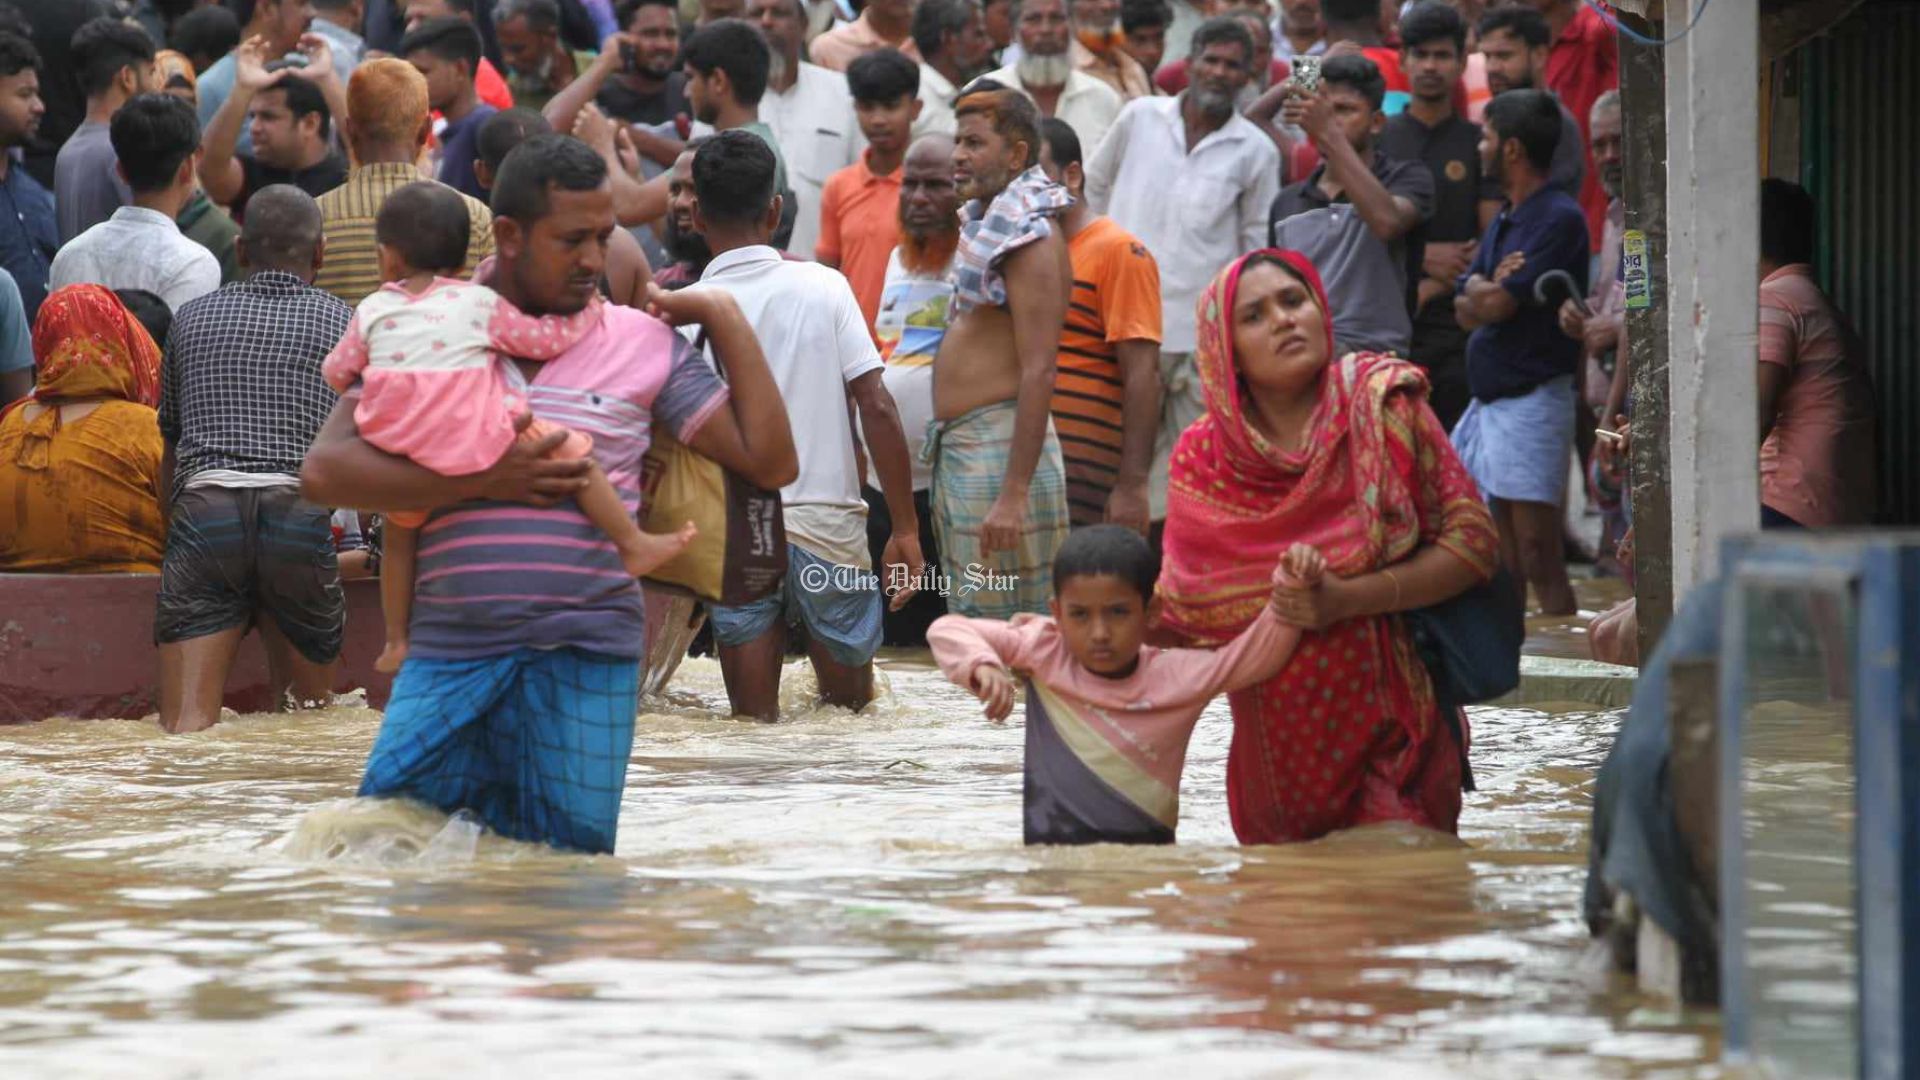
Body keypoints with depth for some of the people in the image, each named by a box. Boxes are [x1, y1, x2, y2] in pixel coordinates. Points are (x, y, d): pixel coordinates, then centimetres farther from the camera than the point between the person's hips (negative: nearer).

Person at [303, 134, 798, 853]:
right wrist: (482, 482, -11)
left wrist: (726, 320, 4)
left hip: (584, 656, 0)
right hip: (450, 650, 0)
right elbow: (324, 471, -3)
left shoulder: (644, 343, 10)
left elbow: (770, 463, 7)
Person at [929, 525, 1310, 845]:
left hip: (1145, 852, 0)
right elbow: (946, 630, 4)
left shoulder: (1179, 675, 2)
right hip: (1051, 852, 0)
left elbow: (1262, 651, 5)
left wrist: (1292, 583, -9)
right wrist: (982, 667, -16)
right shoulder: (1044, 652, 3)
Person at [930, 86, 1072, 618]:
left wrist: (1014, 493, -25)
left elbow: (1038, 371, -20)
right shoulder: (981, 223, 15)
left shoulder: (1030, 236, -14)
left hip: (1001, 449, -10)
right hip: (955, 448, 10)